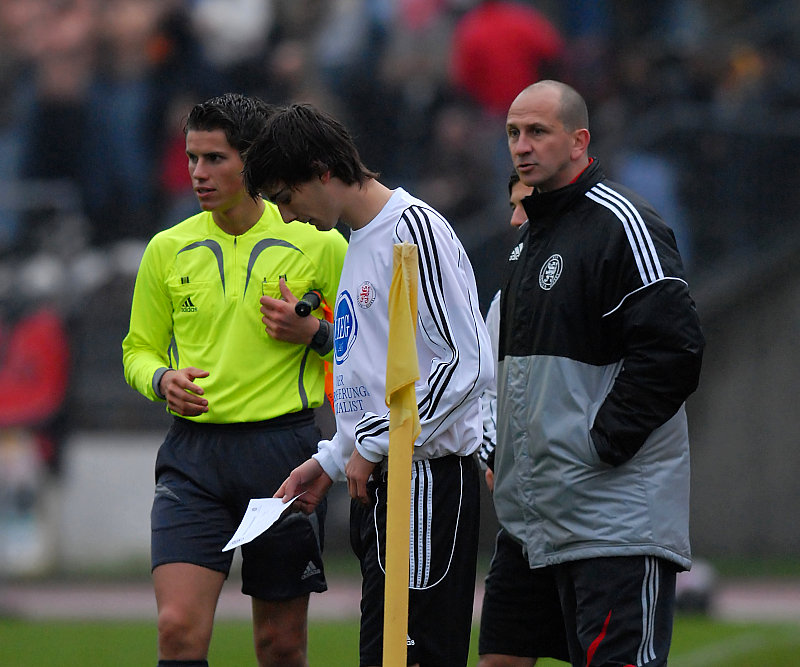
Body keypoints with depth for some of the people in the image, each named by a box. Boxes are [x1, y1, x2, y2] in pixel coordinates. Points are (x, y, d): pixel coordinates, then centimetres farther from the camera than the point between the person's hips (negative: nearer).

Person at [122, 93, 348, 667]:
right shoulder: (168, 250, 7)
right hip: (194, 452, 1)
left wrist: (315, 332, -11)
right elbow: (138, 349, 16)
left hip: (284, 447, -1)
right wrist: (163, 380, -6)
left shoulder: (320, 246, 1)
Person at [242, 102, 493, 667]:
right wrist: (332, 461, 18)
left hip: (428, 481, -10)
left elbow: (469, 363, -19)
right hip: (379, 484, 10)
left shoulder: (414, 229, -11)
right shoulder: (361, 241, 19)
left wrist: (374, 445, -14)